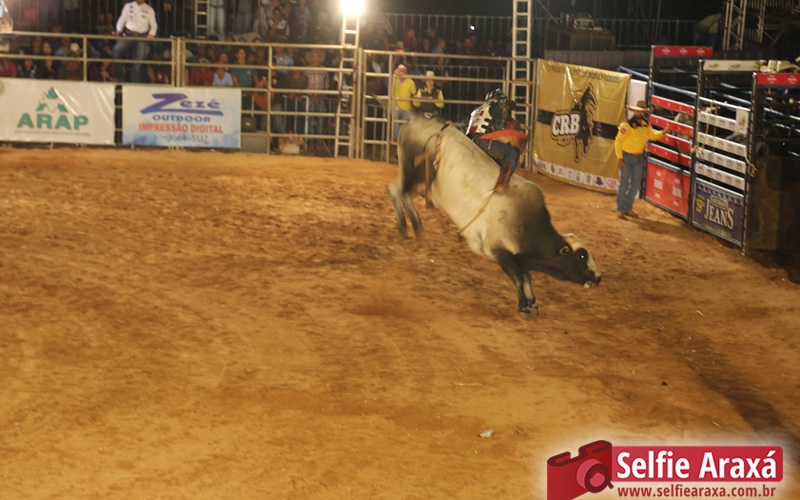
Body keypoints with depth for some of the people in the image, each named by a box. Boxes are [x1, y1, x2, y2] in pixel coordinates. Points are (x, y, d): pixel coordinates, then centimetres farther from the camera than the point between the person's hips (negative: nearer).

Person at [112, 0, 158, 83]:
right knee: (116, 51, -25)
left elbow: (154, 25, 11)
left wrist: (151, 34, -8)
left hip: (142, 38, 0)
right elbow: (122, 19, 11)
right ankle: (120, 77, -16)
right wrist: (118, 30, -5)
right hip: (128, 35, 0)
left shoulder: (149, 10, 5)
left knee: (138, 63, -1)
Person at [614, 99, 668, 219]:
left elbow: (652, 135, 13)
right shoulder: (627, 125, -18)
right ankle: (620, 209, 10)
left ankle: (628, 208, 23)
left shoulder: (646, 124, 2)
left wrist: (663, 133, -5)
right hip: (627, 156, -6)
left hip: (639, 157, 6)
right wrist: (619, 158, -17)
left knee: (636, 183, 10)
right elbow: (618, 141, -16)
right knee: (624, 183, -1)